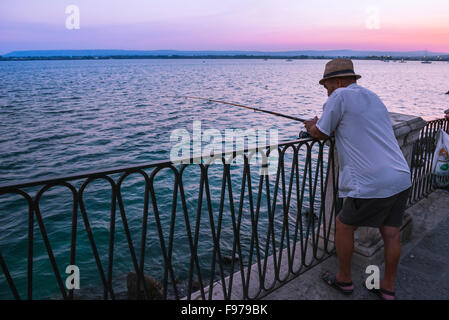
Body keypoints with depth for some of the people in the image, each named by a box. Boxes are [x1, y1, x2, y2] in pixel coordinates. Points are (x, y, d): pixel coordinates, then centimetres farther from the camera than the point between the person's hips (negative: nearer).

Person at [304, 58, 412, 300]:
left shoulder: (340, 96, -6)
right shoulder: (374, 98, 18)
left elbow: (320, 134, 0)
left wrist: (312, 126, 22)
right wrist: (320, 124, 29)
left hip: (372, 185, -8)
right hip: (402, 179, 8)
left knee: (344, 226, 12)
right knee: (391, 233, 16)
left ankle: (344, 280, 28)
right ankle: (388, 289, 31)